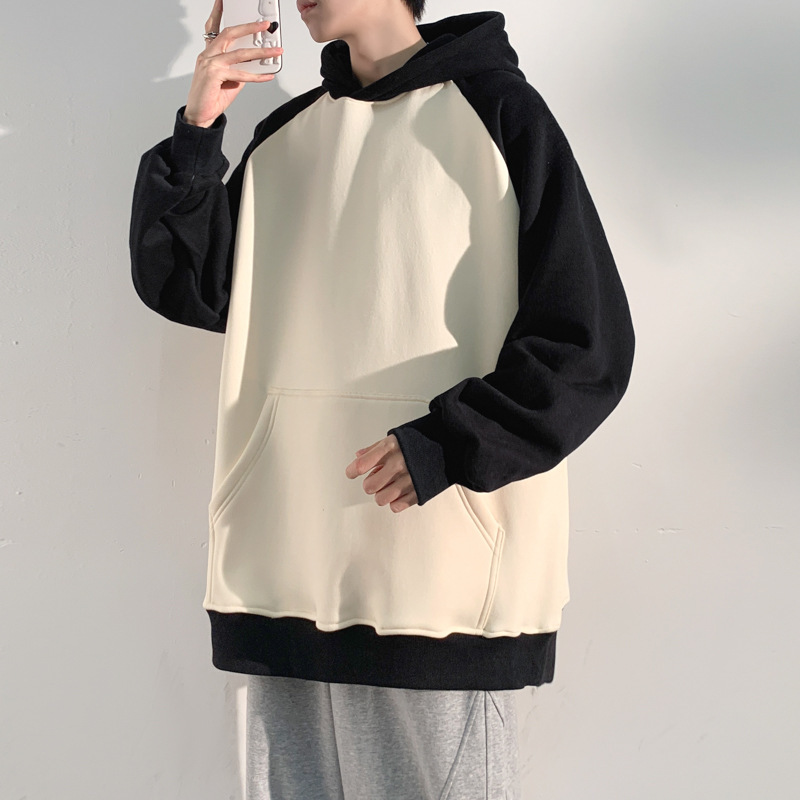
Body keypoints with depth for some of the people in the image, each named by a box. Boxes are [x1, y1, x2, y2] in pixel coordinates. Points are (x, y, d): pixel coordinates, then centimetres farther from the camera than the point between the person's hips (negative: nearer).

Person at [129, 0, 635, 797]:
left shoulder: (497, 110, 0)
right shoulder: (283, 137, 16)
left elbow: (589, 343, -5)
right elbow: (185, 287, 10)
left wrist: (448, 445, -15)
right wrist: (197, 133, 0)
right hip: (284, 564, 5)